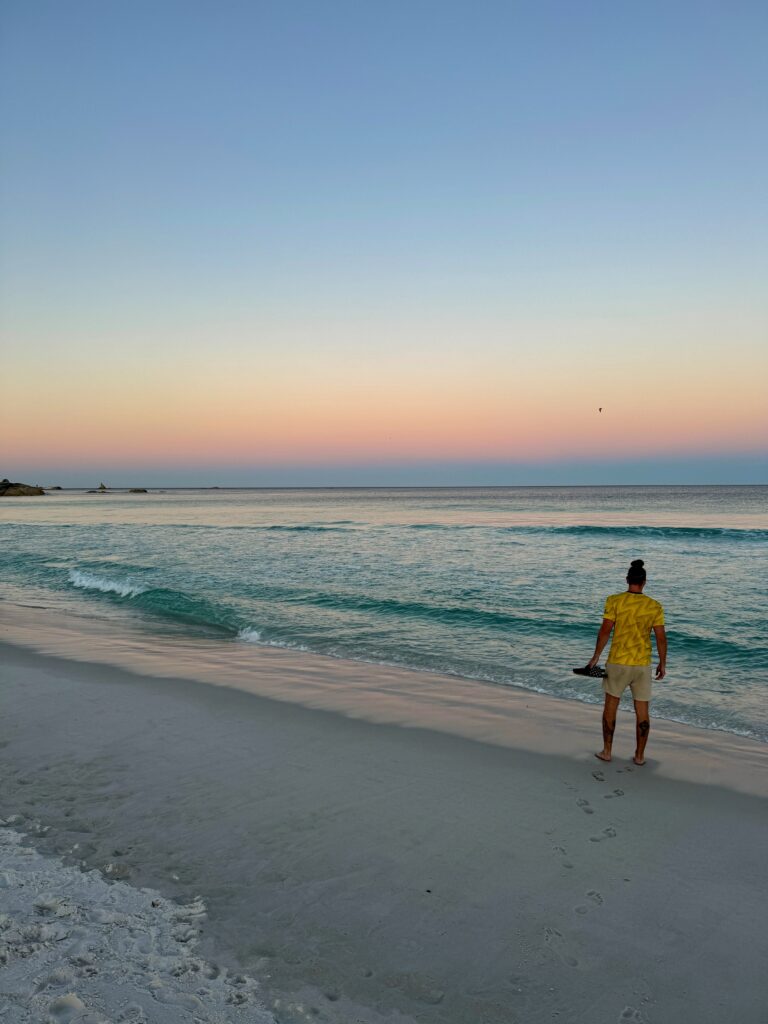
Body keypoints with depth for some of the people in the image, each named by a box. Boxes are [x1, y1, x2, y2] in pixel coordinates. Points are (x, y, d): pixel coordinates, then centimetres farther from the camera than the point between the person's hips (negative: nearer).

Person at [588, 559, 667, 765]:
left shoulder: (614, 601, -8)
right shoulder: (654, 606, -2)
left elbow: (605, 630, -10)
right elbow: (661, 637, 0)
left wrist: (596, 656, -1)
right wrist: (662, 663, 12)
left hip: (618, 662, -1)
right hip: (643, 664, 2)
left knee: (610, 706, 13)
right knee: (642, 711, 12)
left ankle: (606, 751, 18)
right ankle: (639, 755, 19)